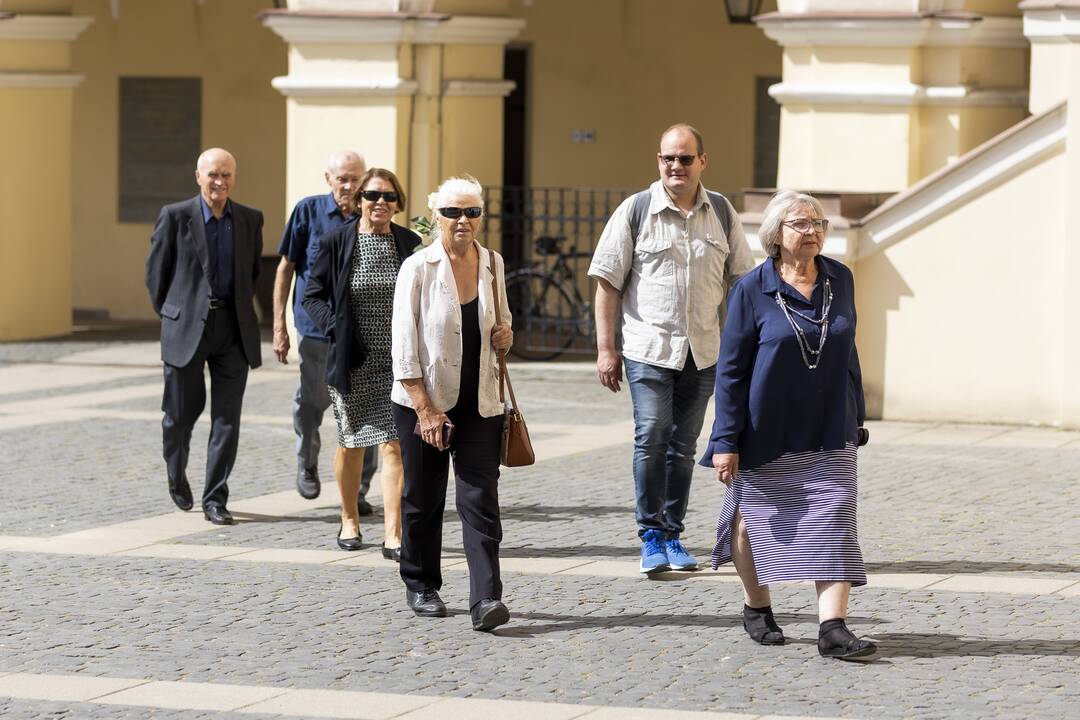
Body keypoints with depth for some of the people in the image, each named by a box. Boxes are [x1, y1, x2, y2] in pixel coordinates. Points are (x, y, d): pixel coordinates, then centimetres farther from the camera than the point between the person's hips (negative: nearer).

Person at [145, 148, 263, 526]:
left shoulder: (250, 220, 6)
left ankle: (215, 500, 2)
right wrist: (169, 315, 8)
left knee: (227, 417, -3)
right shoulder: (175, 216, -4)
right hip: (187, 325, -2)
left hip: (234, 328, 2)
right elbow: (156, 270, 3)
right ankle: (176, 475, 34)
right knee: (183, 411, 6)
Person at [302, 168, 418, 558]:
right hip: (352, 362, 0)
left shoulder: (409, 244, 3)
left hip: (398, 362, 0)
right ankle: (349, 520, 32)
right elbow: (312, 294, 4)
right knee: (351, 443, 12)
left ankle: (392, 535, -10)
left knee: (394, 445, -8)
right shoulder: (336, 243, -2)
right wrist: (334, 326, -12)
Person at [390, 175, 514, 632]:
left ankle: (486, 599, -13)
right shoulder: (418, 268, -9)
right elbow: (405, 345, -12)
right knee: (423, 499, 9)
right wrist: (426, 411, -17)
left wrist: (504, 333, -2)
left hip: (479, 404, 3)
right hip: (424, 401, -3)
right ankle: (421, 586, 28)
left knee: (480, 499, -7)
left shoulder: (492, 264, 4)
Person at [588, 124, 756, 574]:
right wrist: (605, 348, -4)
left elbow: (741, 280, 14)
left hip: (703, 351, 3)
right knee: (651, 438, -11)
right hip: (648, 347, -3)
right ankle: (651, 535, -1)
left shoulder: (722, 213, 7)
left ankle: (673, 534, 16)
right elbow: (608, 283, 0)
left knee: (683, 445, 8)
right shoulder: (636, 211, -2)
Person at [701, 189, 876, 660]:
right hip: (767, 433, -2)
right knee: (756, 517, 12)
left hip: (829, 434, 2)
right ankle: (757, 609, 34)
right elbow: (731, 369, -8)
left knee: (833, 520, -10)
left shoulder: (839, 280, 3)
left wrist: (855, 420, 16)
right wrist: (725, 441, -12)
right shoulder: (752, 291, -9)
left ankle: (833, 628, -15)